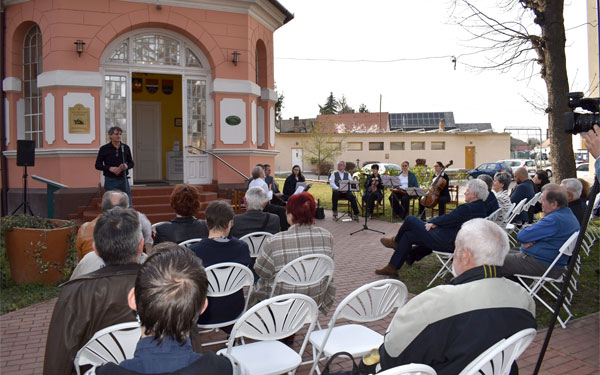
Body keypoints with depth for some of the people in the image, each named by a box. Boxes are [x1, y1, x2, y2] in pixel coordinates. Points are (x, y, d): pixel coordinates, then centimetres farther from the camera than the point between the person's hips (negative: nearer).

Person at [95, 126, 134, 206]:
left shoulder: (125, 148, 7)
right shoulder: (104, 149, -1)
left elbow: (131, 163, 13)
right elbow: (98, 165, 1)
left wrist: (126, 166, -11)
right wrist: (110, 168, -15)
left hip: (123, 179, 2)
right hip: (110, 181, -2)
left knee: (128, 205, 1)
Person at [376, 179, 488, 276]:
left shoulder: (468, 208, -23)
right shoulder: (481, 207, 8)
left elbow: (449, 218, -17)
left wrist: (433, 222, 2)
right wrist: (435, 223, 2)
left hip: (447, 243, -11)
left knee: (410, 220, 0)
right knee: (408, 235, 21)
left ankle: (395, 241, 25)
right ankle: (392, 267, 28)